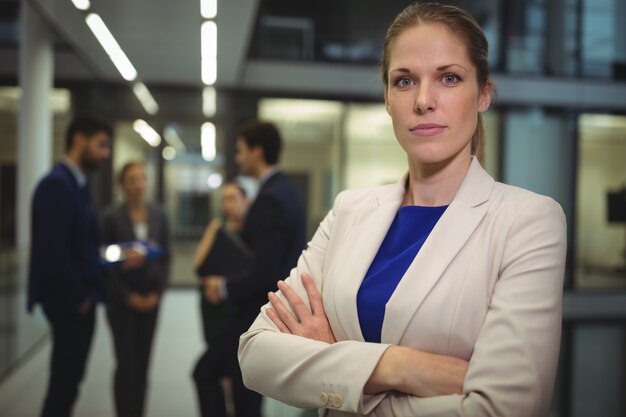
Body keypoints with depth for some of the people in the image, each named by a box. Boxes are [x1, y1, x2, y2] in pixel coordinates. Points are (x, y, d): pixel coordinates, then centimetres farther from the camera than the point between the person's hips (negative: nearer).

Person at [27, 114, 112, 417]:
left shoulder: (76, 184, 13)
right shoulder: (57, 184, -17)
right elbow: (52, 253, -23)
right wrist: (79, 299, -15)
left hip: (79, 301, 9)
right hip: (69, 304, -9)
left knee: (67, 381, 17)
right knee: (63, 384, 1)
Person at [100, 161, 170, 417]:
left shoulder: (158, 215, 3)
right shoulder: (112, 217, -6)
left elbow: (166, 257, 6)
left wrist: (157, 293, -3)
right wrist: (128, 296, -9)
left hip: (150, 299, 3)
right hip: (121, 300, -3)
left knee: (142, 364, 8)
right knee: (126, 364, -5)